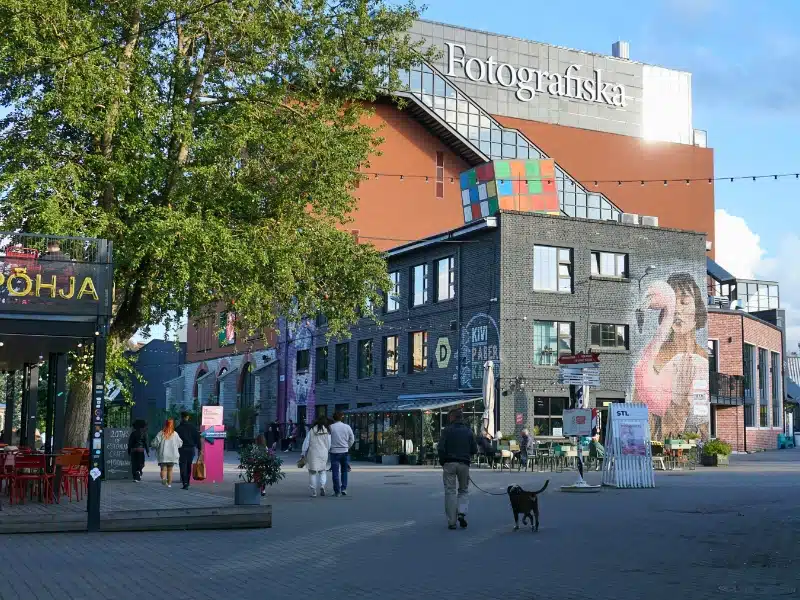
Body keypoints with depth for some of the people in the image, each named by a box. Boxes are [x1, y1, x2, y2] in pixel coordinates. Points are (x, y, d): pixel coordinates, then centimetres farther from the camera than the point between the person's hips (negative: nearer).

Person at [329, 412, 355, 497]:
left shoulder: (330, 427, -6)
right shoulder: (347, 427, 1)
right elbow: (352, 439, 5)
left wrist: (330, 448, 10)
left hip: (334, 452, -2)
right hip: (345, 452, 2)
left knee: (335, 472, 2)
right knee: (344, 471, 16)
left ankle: (337, 491, 1)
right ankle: (344, 488, 9)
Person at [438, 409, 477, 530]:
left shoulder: (447, 430, -2)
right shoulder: (468, 431, 6)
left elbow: (441, 448, -10)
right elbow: (474, 450, 5)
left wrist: (442, 461, 4)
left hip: (449, 464, -2)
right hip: (464, 464, 2)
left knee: (450, 491, 3)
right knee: (464, 490, 15)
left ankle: (451, 521, 1)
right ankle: (462, 513, -8)